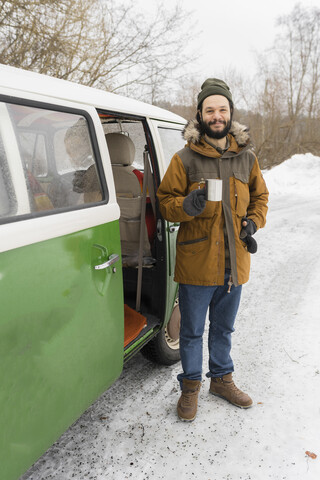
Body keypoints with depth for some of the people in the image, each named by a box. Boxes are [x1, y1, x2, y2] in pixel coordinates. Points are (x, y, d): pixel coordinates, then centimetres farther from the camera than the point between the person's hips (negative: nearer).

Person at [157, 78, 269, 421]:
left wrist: (253, 221, 0)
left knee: (224, 327, 21)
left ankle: (221, 378, 42)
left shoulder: (247, 158, 7)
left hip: (234, 262, 4)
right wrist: (187, 205, -25)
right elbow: (165, 202, -4)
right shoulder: (185, 159, -5)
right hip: (197, 263, -3)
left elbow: (260, 196, 19)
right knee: (192, 331, 10)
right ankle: (190, 386, 32)